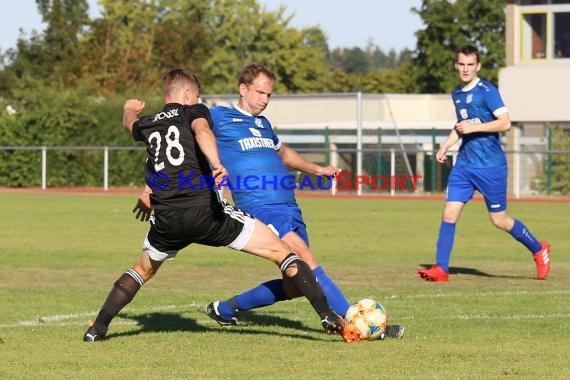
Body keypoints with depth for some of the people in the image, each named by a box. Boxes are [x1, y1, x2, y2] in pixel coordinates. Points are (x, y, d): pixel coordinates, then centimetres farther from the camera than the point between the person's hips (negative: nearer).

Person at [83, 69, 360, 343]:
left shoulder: (147, 124, 23)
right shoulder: (194, 111, 9)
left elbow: (130, 123, 49)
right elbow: (202, 131, -17)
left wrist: (130, 109, 73)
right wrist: (216, 163, -35)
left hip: (166, 220, 5)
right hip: (205, 210, -4)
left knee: (142, 270, 33)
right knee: (282, 253, 1)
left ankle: (97, 329, 24)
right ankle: (327, 316, -11)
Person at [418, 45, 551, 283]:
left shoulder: (487, 91, -11)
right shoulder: (457, 94, 12)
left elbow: (505, 123, -17)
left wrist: (474, 127, -22)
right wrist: (445, 146, 14)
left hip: (490, 165, -6)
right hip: (464, 163, 6)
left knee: (499, 220, 2)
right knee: (449, 213, -6)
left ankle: (539, 250, 24)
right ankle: (441, 269, -4)